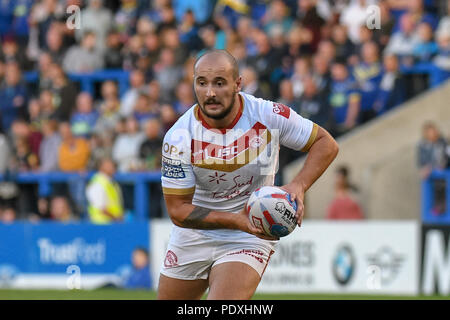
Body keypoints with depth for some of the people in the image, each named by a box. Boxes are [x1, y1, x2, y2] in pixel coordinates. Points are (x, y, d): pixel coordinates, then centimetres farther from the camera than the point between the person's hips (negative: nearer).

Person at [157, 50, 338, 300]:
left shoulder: (269, 116, -16)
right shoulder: (179, 138, -17)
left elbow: (326, 144, -3)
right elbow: (177, 209, -15)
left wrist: (299, 185, -21)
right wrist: (236, 220, -27)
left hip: (249, 240, -2)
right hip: (193, 239, 2)